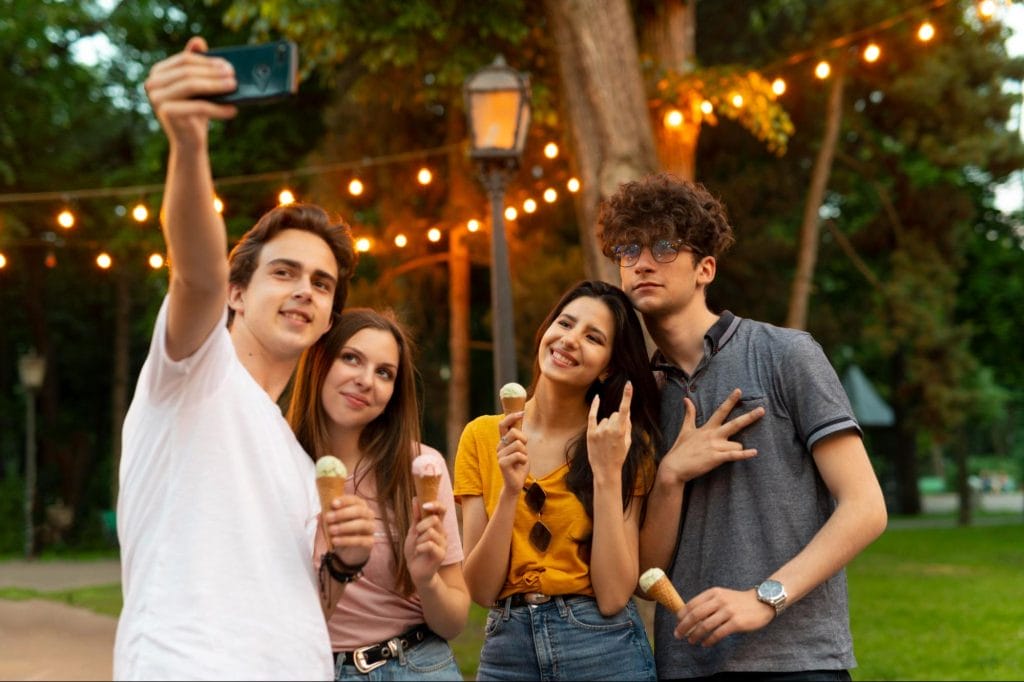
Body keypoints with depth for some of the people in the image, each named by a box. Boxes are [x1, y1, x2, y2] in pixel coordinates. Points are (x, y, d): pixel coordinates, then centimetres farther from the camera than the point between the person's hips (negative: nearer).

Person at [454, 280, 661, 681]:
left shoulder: (626, 443, -3)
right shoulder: (482, 436, 0)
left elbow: (612, 597, -13)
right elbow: (481, 591, -6)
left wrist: (607, 473, -18)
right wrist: (510, 490, -17)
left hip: (604, 649, -1)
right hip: (507, 650, 1)